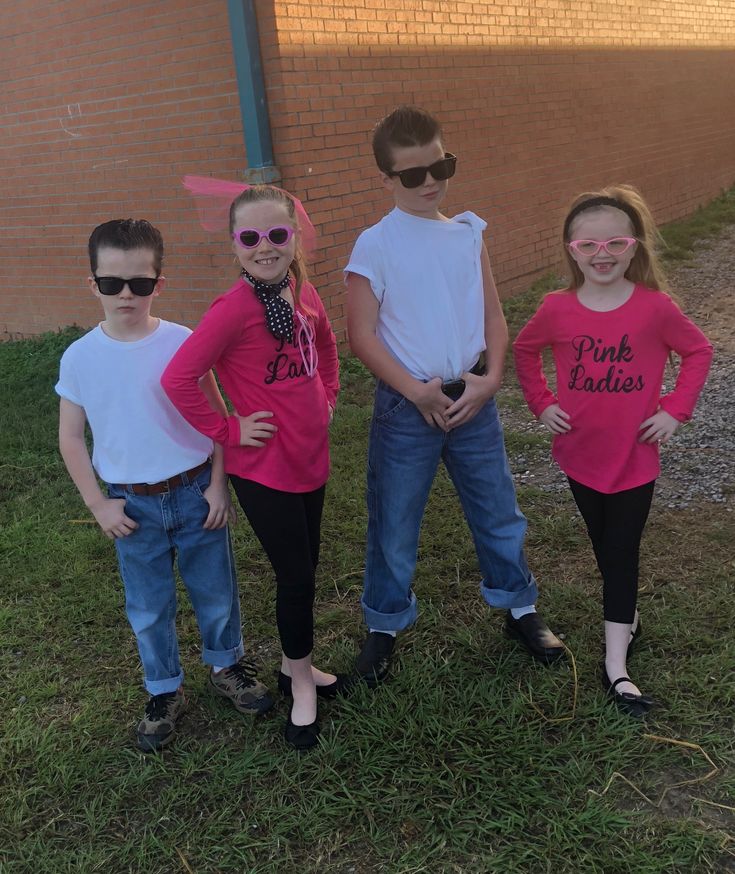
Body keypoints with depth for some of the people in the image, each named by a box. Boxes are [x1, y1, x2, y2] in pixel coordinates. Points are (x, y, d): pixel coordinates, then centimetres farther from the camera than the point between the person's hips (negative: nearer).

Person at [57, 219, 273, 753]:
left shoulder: (184, 343, -10)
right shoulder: (80, 357, -7)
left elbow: (217, 417, -3)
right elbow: (71, 438, 1)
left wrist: (218, 485, -6)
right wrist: (99, 505, -3)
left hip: (195, 493, 0)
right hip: (132, 506, 1)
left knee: (216, 590, 15)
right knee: (149, 608, 14)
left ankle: (227, 666, 42)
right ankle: (164, 693, 36)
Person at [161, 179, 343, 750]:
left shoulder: (302, 292, 1)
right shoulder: (235, 308, -21)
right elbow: (178, 379, -24)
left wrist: (327, 397, 11)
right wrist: (228, 430, -16)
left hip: (311, 458, 7)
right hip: (264, 468, -7)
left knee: (305, 569, 18)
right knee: (297, 577, 4)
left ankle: (296, 666, 39)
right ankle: (302, 680, 28)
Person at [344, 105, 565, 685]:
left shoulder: (468, 234, 5)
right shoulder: (375, 245, -8)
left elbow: (493, 315, 6)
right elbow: (361, 334, -10)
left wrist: (489, 379, -9)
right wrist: (418, 392, -15)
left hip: (473, 398, 4)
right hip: (407, 404, -3)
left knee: (497, 509, 14)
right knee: (394, 522, 8)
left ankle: (520, 607, 35)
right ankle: (385, 625, 27)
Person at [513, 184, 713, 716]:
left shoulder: (654, 307, -13)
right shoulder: (558, 309, -8)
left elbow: (699, 351, 1)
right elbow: (525, 349, 10)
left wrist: (675, 410, -7)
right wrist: (542, 403, 2)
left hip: (634, 457, -2)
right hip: (581, 453, 2)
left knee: (622, 553, 3)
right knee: (604, 547, 17)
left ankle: (615, 666, 11)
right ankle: (627, 618, 41)